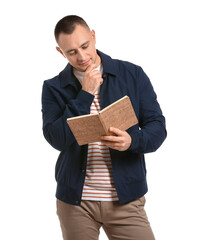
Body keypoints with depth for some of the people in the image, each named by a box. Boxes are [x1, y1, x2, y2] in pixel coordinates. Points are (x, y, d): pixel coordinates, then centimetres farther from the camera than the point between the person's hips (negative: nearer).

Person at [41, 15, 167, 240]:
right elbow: (57, 139, -11)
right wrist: (85, 95, -16)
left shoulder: (133, 75, 1)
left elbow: (157, 125, 0)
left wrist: (132, 141, -20)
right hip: (75, 199, 1)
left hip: (126, 198, 0)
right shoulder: (53, 88, 2)